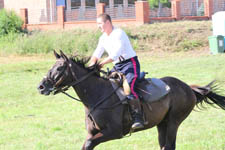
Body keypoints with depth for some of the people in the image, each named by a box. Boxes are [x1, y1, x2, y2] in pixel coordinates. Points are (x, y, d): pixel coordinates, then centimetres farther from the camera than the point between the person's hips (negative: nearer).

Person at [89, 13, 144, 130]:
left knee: (129, 87, -29)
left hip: (130, 64, -9)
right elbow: (97, 54, 15)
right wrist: (91, 65, -5)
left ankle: (137, 118, -33)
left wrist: (101, 64, -22)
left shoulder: (119, 34, -15)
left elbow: (115, 55, -23)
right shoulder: (103, 38, 13)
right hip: (117, 67, 9)